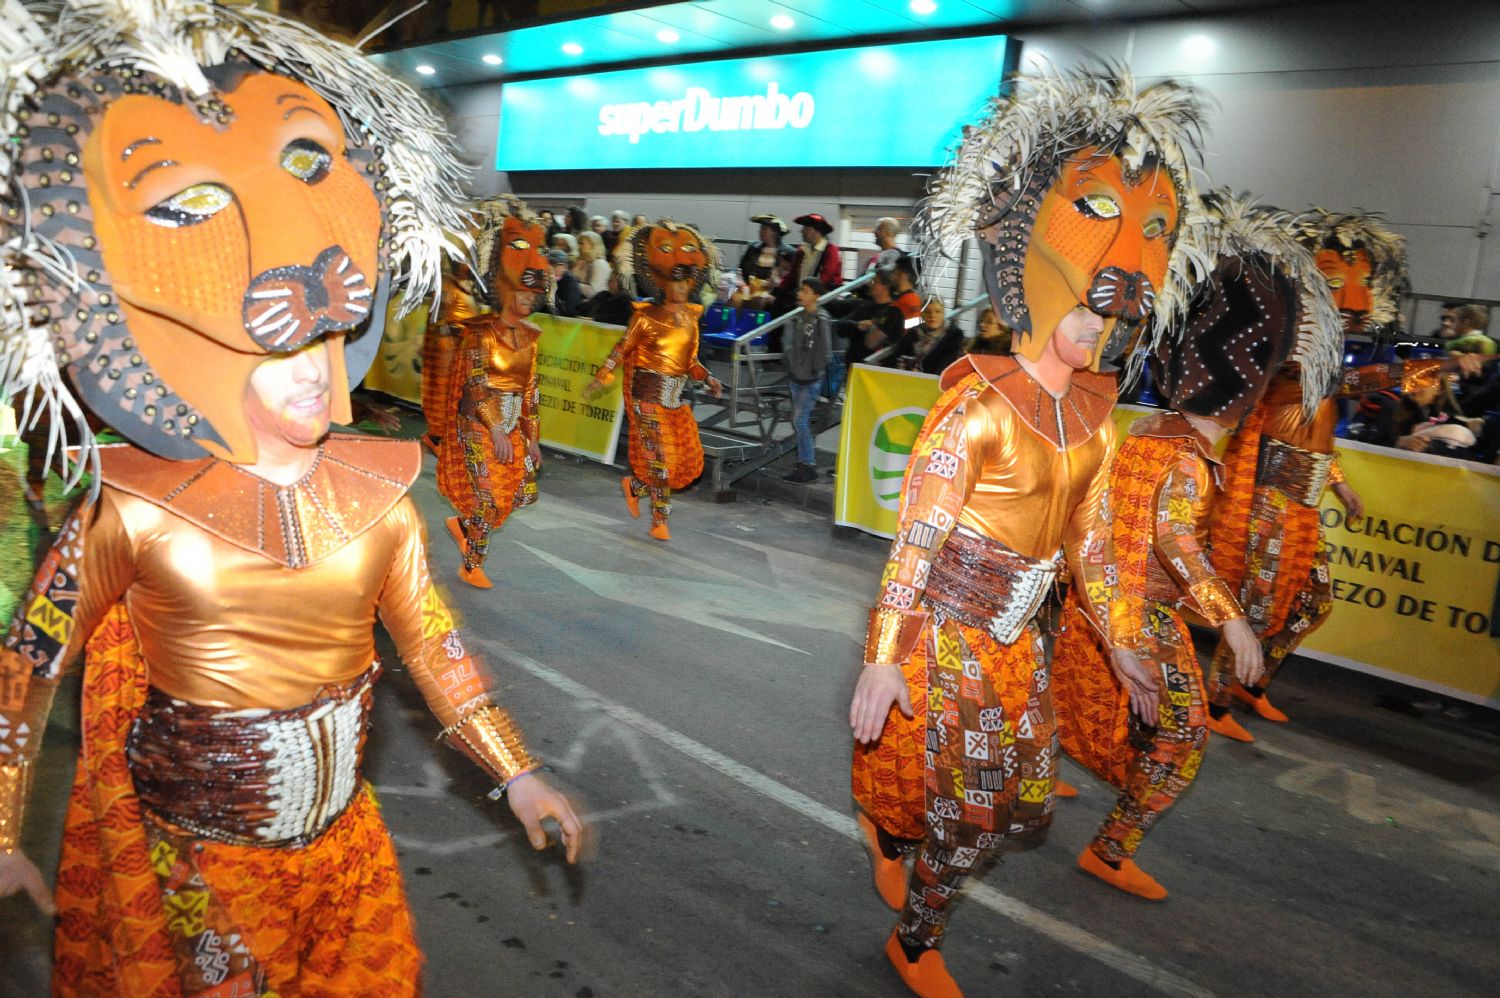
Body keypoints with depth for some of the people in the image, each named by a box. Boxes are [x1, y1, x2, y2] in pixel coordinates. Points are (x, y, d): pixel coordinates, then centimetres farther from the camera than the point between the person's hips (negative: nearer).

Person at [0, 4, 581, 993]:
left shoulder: (378, 499, -9)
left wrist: (517, 775, 5)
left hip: (340, 840, 3)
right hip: (184, 864, -3)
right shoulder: (135, 516, -17)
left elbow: (434, 644, 1)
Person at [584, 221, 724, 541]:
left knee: (689, 458, 6)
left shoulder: (690, 317, 9)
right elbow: (622, 351, -4)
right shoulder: (646, 316, -7)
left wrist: (708, 378, 1)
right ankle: (660, 520, 13)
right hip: (648, 394, -6)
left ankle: (634, 486, 26)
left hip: (675, 397, 7)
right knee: (660, 456, -4)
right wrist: (599, 381, -7)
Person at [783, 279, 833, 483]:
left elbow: (826, 352, -13)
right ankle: (803, 463, 21)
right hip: (796, 377, 8)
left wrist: (814, 370, -9)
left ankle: (809, 466, -2)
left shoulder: (821, 320, -12)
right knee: (797, 422, 11)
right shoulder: (799, 316, 9)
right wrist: (791, 367, 12)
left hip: (811, 380, -8)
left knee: (801, 420, -10)